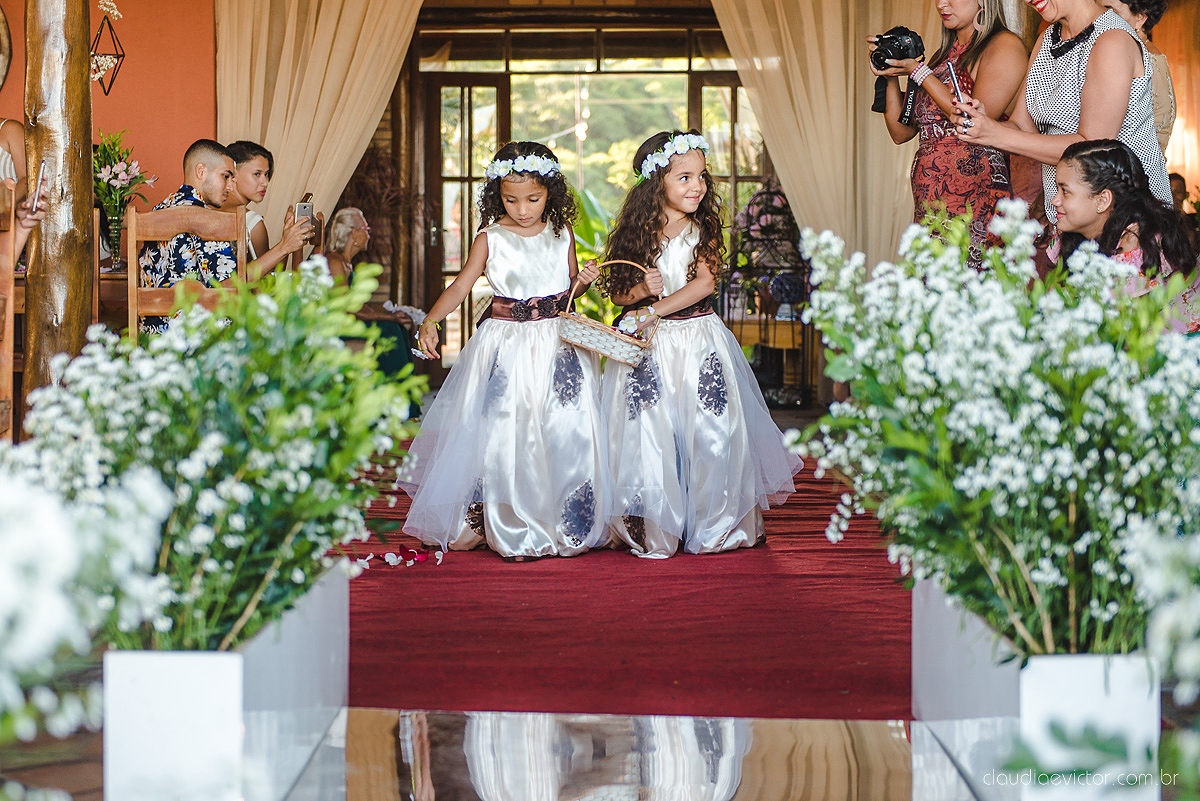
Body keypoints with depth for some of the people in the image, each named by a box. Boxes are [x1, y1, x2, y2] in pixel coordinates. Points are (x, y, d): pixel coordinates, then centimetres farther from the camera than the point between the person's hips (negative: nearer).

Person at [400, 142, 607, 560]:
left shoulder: (561, 234, 5)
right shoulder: (491, 238, -2)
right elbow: (461, 284, -7)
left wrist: (583, 281, -7)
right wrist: (430, 321, -20)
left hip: (557, 344, 1)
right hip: (506, 345, -1)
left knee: (564, 432, -3)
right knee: (501, 434, -4)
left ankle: (565, 526, 10)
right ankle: (508, 529, 8)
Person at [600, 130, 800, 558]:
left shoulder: (702, 229, 0)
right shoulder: (637, 233, 1)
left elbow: (705, 282, -11)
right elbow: (617, 293, 7)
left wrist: (655, 310, -17)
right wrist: (642, 289, -15)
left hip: (699, 342, 0)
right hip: (648, 346, 0)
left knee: (710, 430, -2)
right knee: (649, 431, -2)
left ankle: (714, 525, 14)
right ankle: (653, 527, 10)